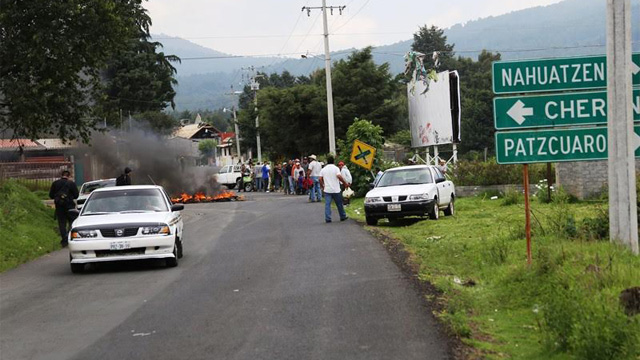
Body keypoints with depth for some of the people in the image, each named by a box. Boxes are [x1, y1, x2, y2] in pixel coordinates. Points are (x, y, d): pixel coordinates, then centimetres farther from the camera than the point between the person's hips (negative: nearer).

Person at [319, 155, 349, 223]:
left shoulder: (323, 169, 6)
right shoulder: (335, 168, -5)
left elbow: (320, 179, 2)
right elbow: (339, 176, -19)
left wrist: (322, 186, 16)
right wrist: (345, 183, -11)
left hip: (327, 190, 2)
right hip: (336, 190, -2)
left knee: (327, 204, -1)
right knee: (339, 204, 11)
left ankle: (327, 218, -9)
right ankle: (343, 217, 22)